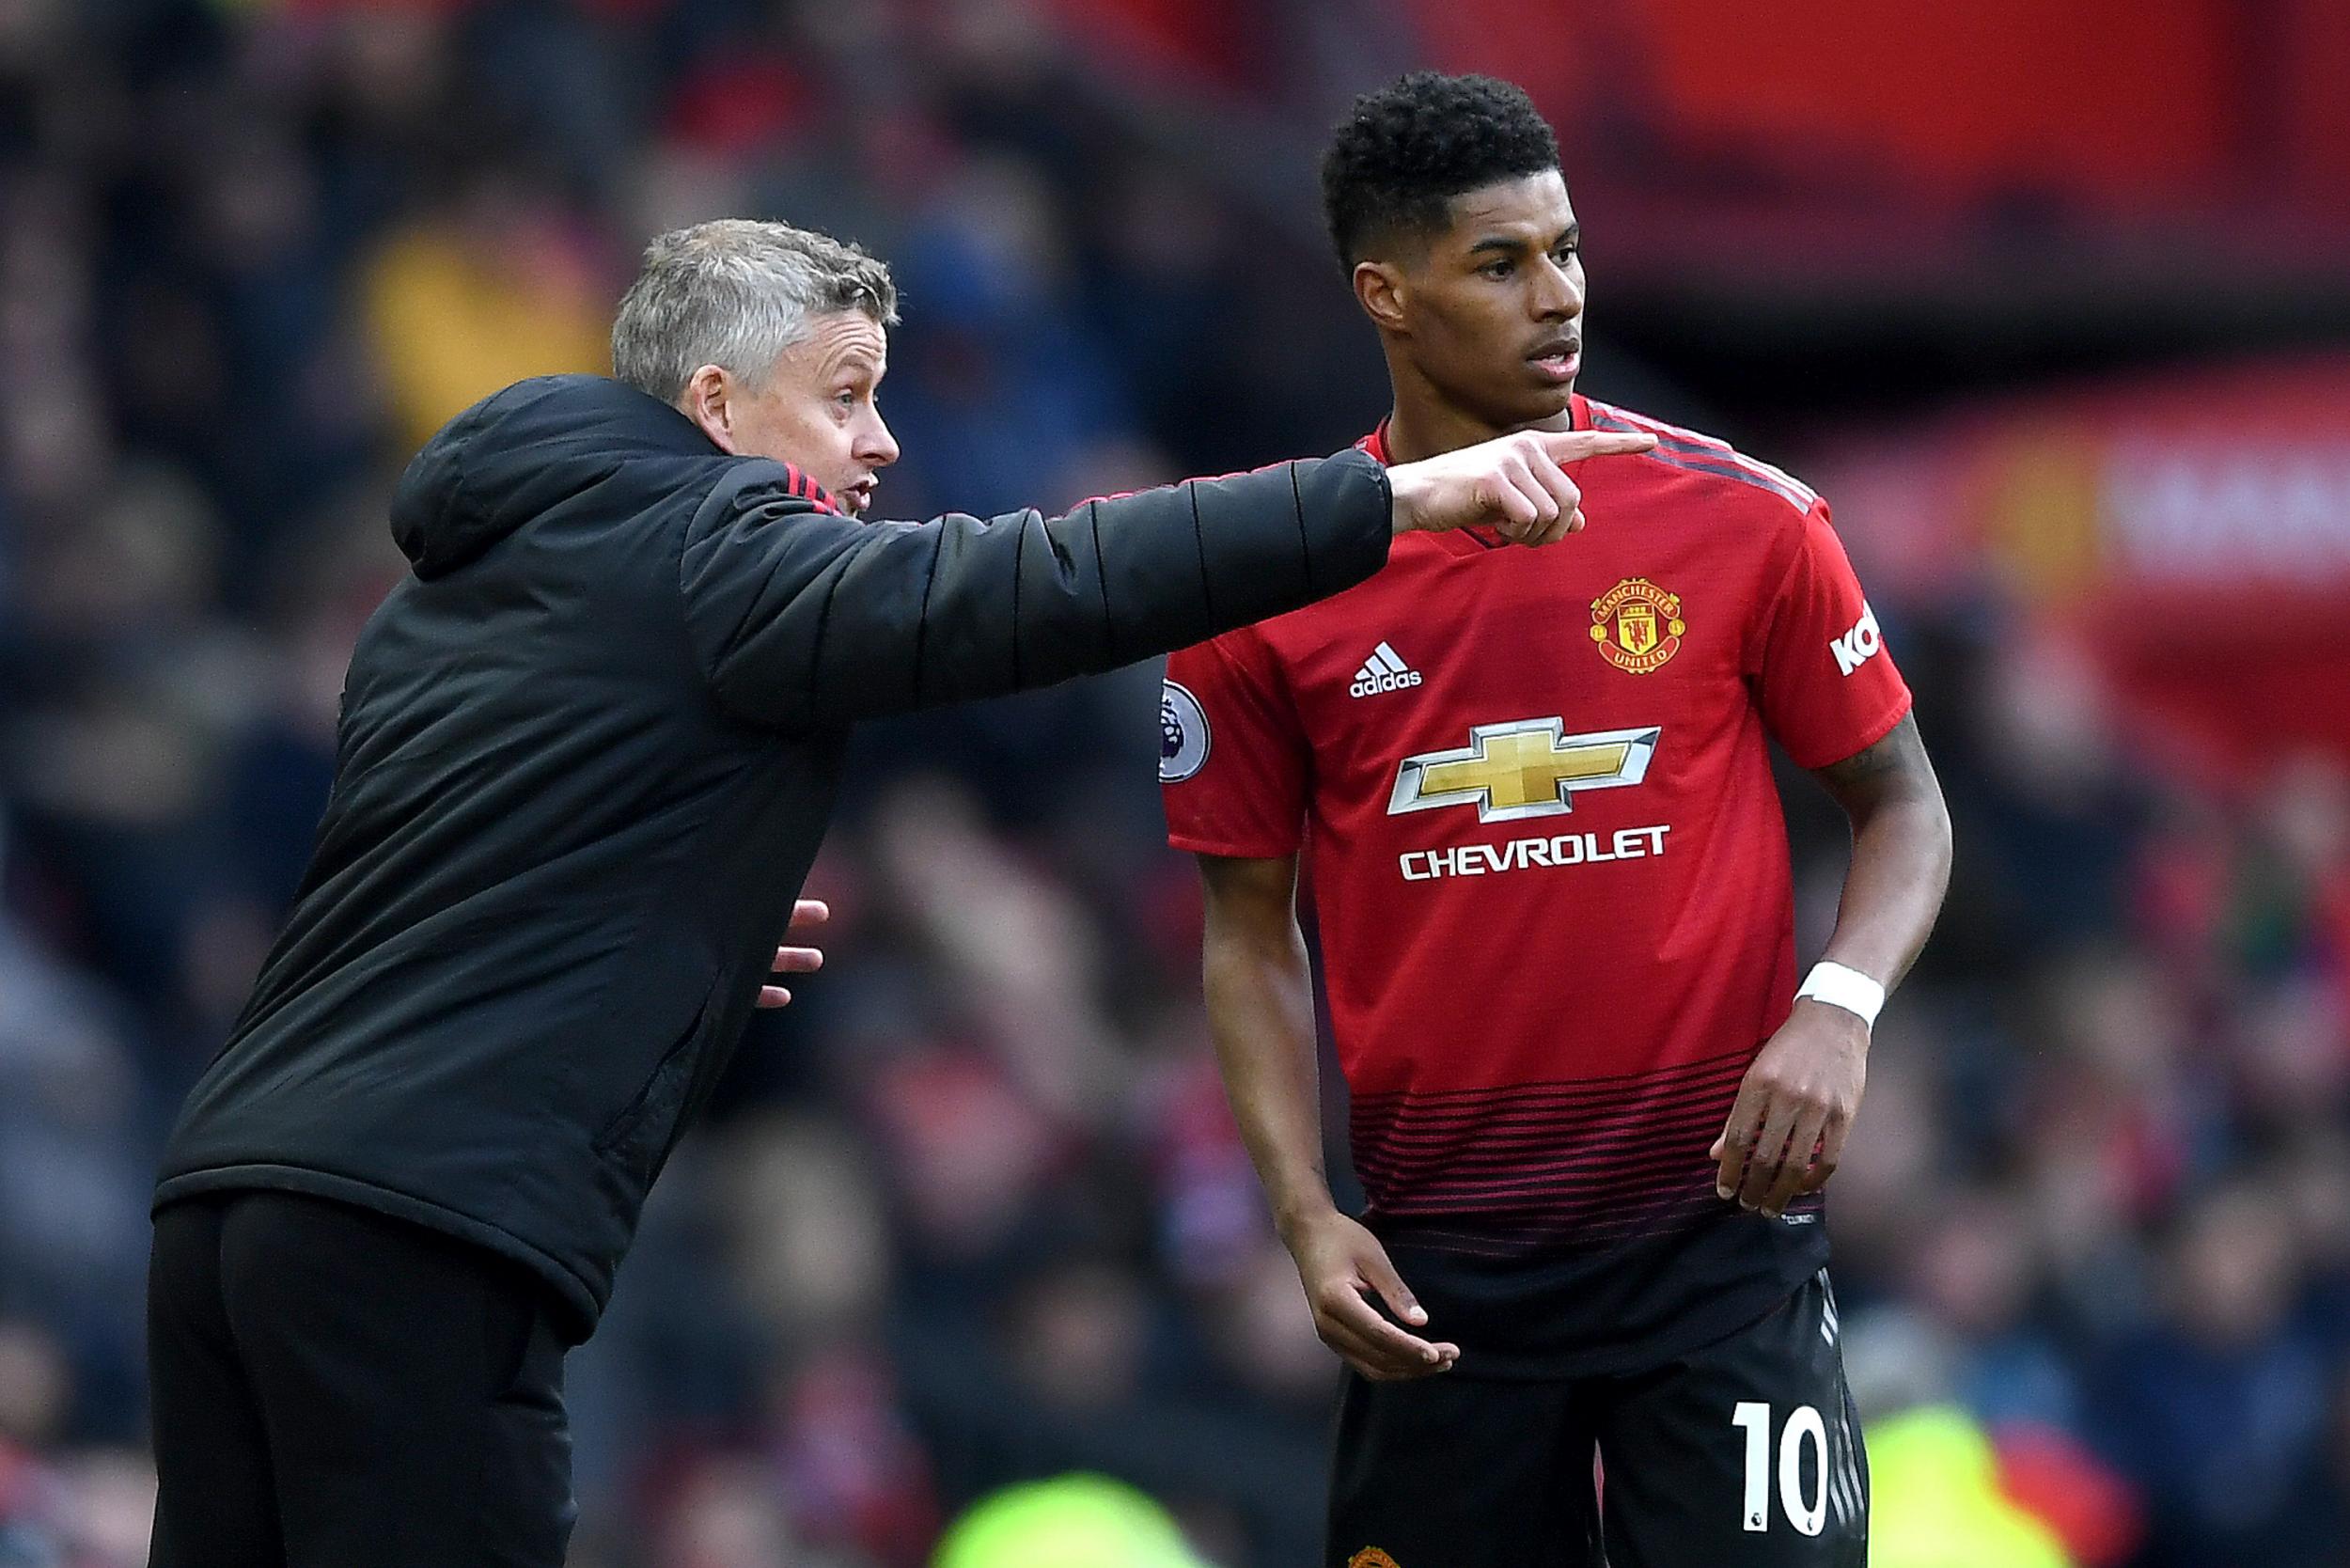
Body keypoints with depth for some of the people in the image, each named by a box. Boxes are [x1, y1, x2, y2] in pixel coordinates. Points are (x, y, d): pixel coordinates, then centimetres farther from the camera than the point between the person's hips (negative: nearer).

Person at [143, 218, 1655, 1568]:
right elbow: (1034, 588, -15)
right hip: (423, 1234, -9)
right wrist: (1397, 498, -16)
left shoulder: (441, 594, 23)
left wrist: (695, 949, 22)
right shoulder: (709, 556, -3)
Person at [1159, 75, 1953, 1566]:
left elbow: (1902, 804, 6)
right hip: (1441, 1260, 1)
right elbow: (1253, 931, 8)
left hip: (1718, 1219, -1)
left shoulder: (1742, 521, -2)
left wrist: (1838, 1009, -13)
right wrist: (1303, 1210, -4)